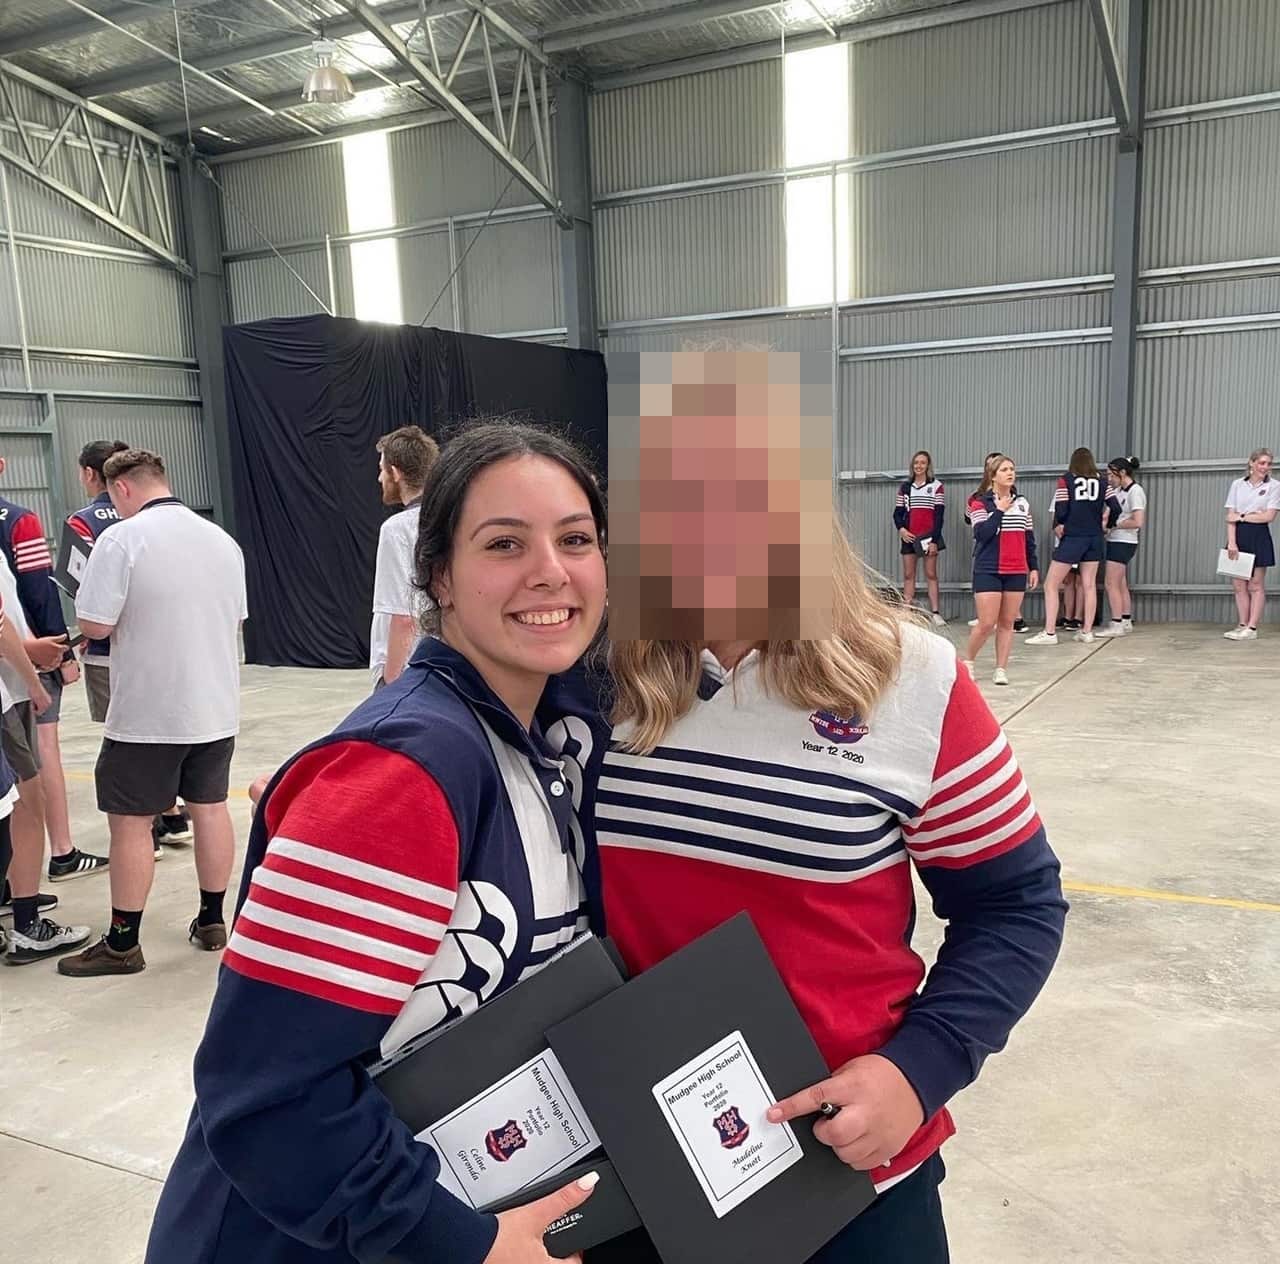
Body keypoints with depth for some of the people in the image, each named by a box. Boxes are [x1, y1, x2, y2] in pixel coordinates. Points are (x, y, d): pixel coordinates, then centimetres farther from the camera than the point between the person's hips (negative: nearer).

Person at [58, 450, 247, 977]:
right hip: (215, 708, 6)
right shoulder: (222, 539, 6)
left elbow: (95, 625, -16)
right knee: (210, 807, 14)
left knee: (130, 821, 5)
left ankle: (122, 944, 13)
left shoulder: (121, 539, -14)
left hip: (146, 713, -6)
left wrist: (132, 611, 4)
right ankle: (212, 921, 24)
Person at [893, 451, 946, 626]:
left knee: (931, 574, -1)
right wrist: (901, 528, -9)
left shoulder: (936, 486, 1)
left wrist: (934, 539, -10)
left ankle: (936, 613, -2)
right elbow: (898, 512, 11)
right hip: (909, 536, 3)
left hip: (929, 536, -3)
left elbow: (939, 515, -3)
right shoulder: (904, 486, 11)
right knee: (908, 575, 3)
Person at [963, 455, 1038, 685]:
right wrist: (999, 510, -15)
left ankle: (1001, 669, 11)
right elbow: (982, 534, -18)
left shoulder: (1022, 503, 12)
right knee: (987, 624, -7)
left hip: (1017, 572, 5)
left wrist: (1034, 567, 12)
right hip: (988, 571, -5)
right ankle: (967, 661, 15)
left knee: (1007, 623, 6)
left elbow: (1029, 538, 16)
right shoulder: (980, 503, -4)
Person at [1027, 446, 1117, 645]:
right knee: (1089, 585, 11)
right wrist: (1106, 524, 21)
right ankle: (1087, 631, 14)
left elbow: (1060, 511, -11)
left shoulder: (1066, 480, -4)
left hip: (1072, 538, -5)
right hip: (1095, 538, 5)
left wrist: (1057, 526, 9)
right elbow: (1115, 508, 2)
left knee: (1051, 585, 0)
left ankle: (1049, 633, -5)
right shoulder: (1101, 481, 6)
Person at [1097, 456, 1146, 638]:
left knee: (1111, 584, -8)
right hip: (1115, 541, 9)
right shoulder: (1118, 490, 10)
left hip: (1123, 543, -9)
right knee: (1121, 585, 14)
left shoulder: (1135, 491, -14)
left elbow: (1138, 522, -20)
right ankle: (1126, 622, 23)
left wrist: (1114, 524, -12)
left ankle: (1116, 625, -3)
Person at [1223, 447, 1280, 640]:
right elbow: (1231, 517, 1)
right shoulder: (1237, 484, 7)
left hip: (1258, 537, -3)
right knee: (1239, 585, 4)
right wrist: (1232, 542, -10)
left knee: (1256, 586, 0)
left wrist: (1242, 517, -7)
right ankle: (1242, 625, 10)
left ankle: (1252, 628, 1)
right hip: (1238, 536, 3)